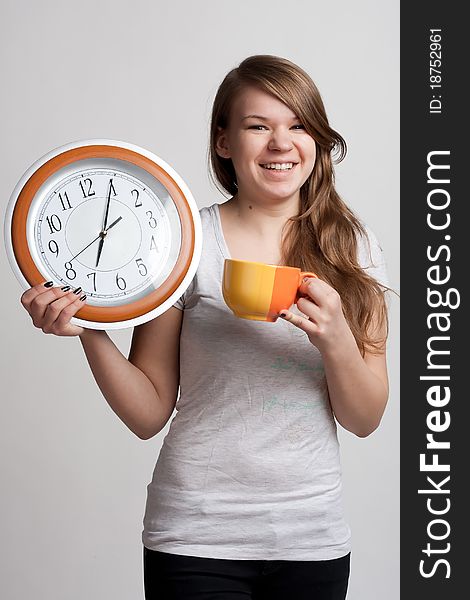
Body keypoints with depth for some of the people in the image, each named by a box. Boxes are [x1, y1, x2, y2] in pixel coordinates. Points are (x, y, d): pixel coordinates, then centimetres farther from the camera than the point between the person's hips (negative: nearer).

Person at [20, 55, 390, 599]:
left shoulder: (354, 248, 1)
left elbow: (364, 420, 1)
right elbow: (148, 413, -3)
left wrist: (334, 337, -17)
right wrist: (91, 334, -18)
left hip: (313, 536, 3)